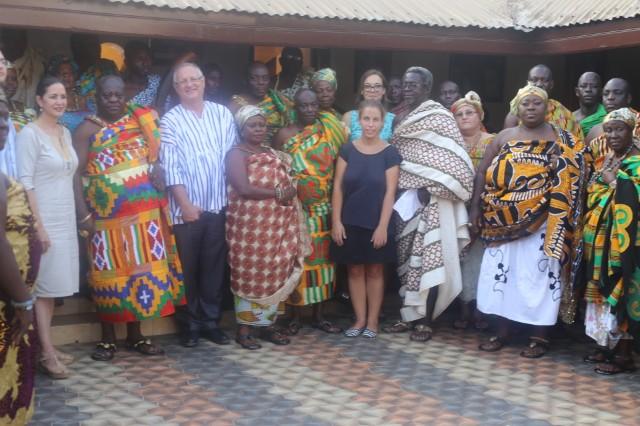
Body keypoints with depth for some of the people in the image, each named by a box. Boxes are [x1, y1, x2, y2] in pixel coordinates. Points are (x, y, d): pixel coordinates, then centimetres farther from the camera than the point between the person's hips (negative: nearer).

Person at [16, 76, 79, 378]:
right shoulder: (29, 134, -11)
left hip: (65, 219, 7)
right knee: (44, 286, -2)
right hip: (44, 220, -7)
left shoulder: (65, 133, 11)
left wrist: (77, 217, 13)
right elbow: (25, 183, -15)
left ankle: (49, 348, 19)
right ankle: (47, 354, 3)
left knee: (54, 285, 11)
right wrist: (38, 226, -19)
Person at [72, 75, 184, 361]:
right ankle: (107, 338, 14)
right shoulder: (87, 130, -2)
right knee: (111, 272, 2)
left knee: (141, 269, 7)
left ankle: (135, 335, 19)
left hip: (144, 211, 4)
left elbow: (156, 155, 18)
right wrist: (83, 215, -17)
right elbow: (75, 173, -8)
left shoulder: (141, 121, 10)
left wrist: (157, 170, -6)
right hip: (107, 214, -4)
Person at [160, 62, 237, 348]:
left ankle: (211, 320, 20)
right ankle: (190, 324, 17)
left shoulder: (222, 114, 8)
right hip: (186, 207, -2)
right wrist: (185, 204, -12)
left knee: (214, 265, 9)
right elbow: (170, 167, -7)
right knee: (188, 268, 5)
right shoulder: (170, 121, -1)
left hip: (219, 205, 3)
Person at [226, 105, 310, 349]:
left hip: (277, 226, 6)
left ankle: (267, 324, 17)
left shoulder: (274, 154, 17)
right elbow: (244, 189, -17)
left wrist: (290, 193, -2)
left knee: (275, 275, 7)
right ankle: (244, 328, 8)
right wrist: (278, 194, -11)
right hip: (249, 226, -6)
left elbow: (288, 185, 20)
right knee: (249, 276, -1)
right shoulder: (237, 154, -5)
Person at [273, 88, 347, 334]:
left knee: (321, 259, 7)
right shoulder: (284, 135, -2)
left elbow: (338, 166, 6)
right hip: (295, 209, -3)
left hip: (323, 209, 3)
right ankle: (295, 317, 10)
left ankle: (318, 316, 17)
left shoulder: (329, 131, 5)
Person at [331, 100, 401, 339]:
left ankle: (372, 321, 17)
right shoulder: (347, 150, 1)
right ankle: (360, 319, 18)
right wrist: (336, 221, -5)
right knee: (355, 270, 7)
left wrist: (383, 226, -11)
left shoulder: (390, 153, -3)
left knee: (375, 271, 7)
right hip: (350, 222, 2)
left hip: (376, 223, -1)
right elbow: (337, 187, 1)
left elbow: (390, 192, -6)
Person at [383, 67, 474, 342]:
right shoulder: (405, 119, 16)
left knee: (429, 259, -5)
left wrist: (430, 188, -16)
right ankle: (410, 316, 16)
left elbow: (453, 160, -13)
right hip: (406, 200, 7)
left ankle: (425, 321, 1)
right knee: (407, 258, 8)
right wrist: (397, 190, 7)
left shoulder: (440, 117, -6)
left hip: (430, 201, -7)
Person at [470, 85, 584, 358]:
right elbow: (483, 173, 8)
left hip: (542, 223, -3)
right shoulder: (504, 137, 9)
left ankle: (539, 337, 10)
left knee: (539, 276, 0)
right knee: (500, 274, 6)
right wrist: (475, 208, 3)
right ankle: (502, 332, 19)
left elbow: (572, 178, -1)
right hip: (504, 222, 3)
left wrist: (559, 168, -20)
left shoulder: (562, 141, 3)